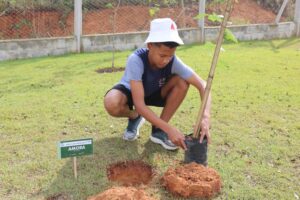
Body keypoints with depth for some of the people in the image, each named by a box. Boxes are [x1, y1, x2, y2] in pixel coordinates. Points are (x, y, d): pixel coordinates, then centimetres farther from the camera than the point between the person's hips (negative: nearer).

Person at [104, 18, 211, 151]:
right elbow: (139, 104, -41)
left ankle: (158, 130, -10)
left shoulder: (173, 61, -28)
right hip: (130, 91, -3)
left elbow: (202, 85, -27)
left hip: (154, 93, 3)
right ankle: (134, 117, 1)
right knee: (111, 104, -38)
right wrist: (169, 129, -48)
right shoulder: (136, 60, -38)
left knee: (182, 82, -26)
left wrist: (205, 117, -44)